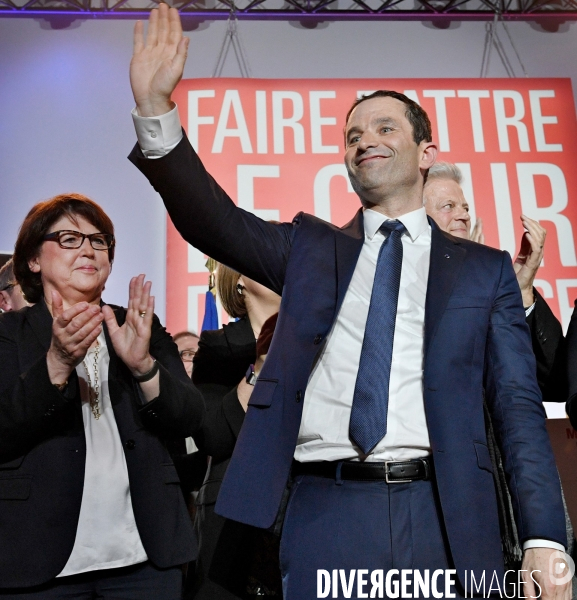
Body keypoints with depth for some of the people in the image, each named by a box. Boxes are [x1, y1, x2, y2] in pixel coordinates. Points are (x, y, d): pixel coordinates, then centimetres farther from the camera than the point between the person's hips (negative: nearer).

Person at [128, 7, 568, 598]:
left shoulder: (485, 269, 9)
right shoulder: (310, 247, 12)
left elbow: (518, 409, 4)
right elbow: (214, 221, -2)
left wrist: (544, 540, -5)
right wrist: (155, 107, -16)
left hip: (445, 520, 0)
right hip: (324, 512, 1)